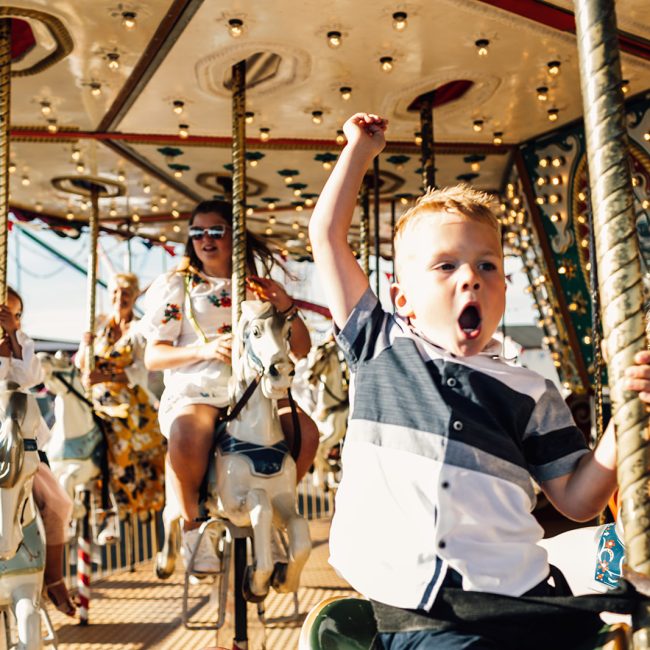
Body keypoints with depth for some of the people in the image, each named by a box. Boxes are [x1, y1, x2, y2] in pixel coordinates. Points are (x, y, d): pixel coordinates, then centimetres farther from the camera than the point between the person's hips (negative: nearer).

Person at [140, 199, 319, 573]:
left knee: (306, 430, -21)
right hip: (192, 394, -3)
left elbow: (301, 350, 9)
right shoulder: (176, 286, 6)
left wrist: (286, 307, -9)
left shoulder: (259, 288, 13)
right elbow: (153, 356, -1)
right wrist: (204, 349, -18)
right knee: (189, 436, -36)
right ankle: (192, 524, -10)